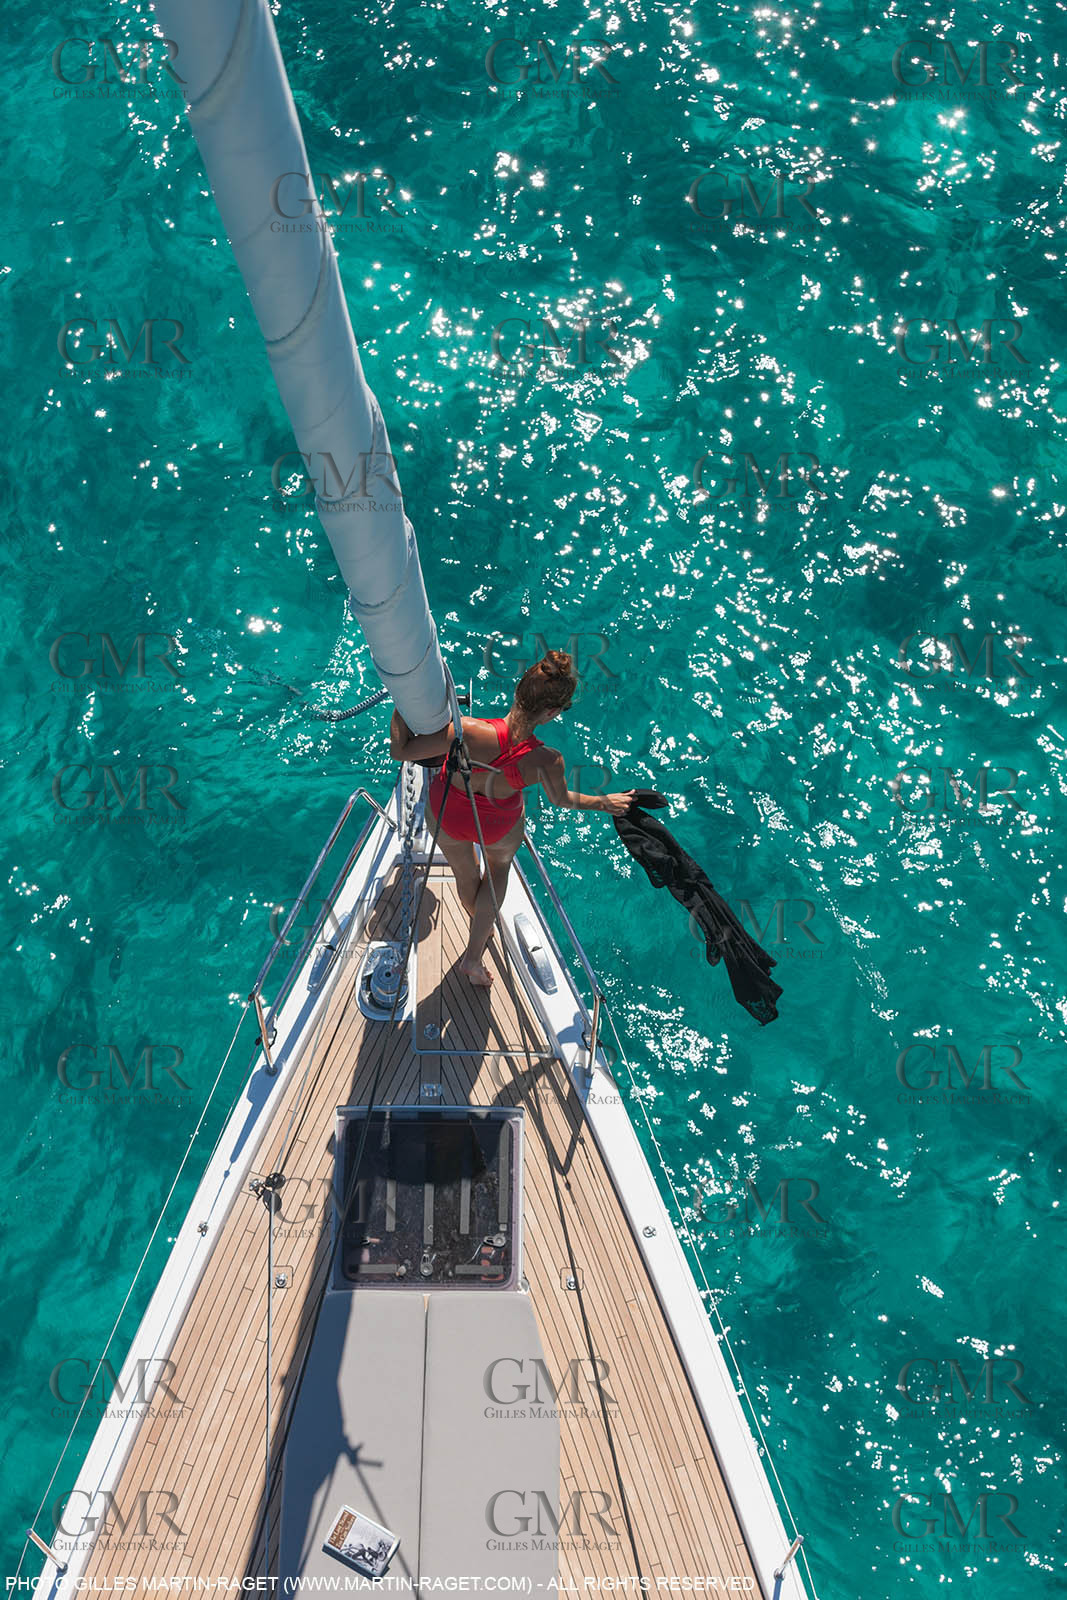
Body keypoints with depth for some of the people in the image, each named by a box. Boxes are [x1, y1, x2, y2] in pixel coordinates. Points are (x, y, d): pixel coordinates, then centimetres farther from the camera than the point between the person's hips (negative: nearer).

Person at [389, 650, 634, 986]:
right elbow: (561, 798, -12)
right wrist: (604, 802, 7)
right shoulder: (547, 762, -35)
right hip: (500, 826, 0)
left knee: (465, 874, 31)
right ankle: (474, 956, 34)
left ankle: (481, 926, 62)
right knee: (499, 865, 35)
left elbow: (400, 751, -33)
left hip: (445, 813, 0)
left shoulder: (469, 733, -41)